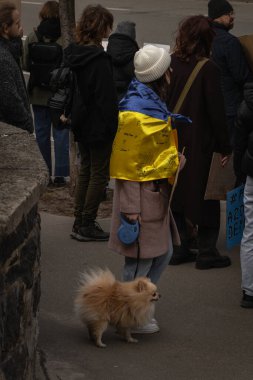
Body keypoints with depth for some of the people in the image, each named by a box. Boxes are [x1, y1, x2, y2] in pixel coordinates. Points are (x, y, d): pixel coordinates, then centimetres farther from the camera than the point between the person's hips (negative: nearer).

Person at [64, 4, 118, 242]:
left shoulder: (73, 54, 4)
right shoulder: (99, 59, -21)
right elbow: (106, 97, -21)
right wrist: (111, 126, -15)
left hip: (81, 125, 8)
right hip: (98, 127, -8)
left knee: (85, 170, 18)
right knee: (99, 173, 2)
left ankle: (79, 223, 22)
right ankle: (87, 225, 5)